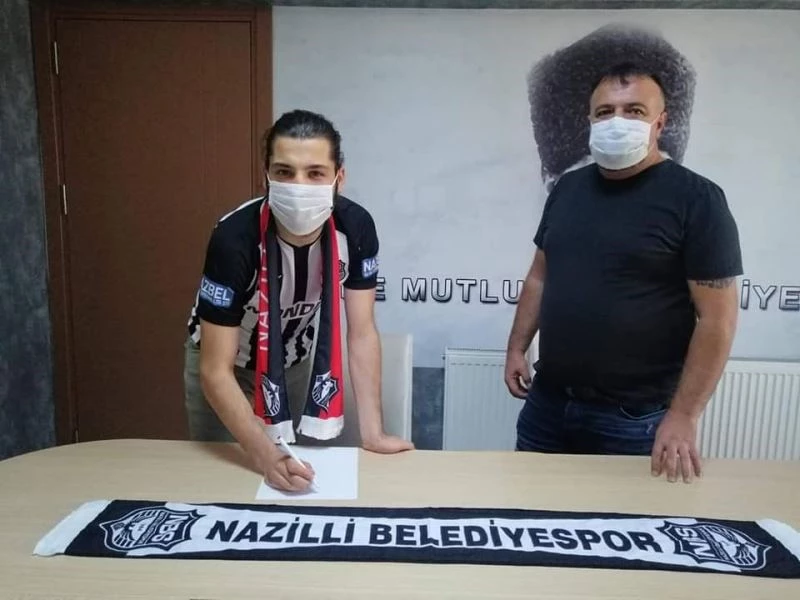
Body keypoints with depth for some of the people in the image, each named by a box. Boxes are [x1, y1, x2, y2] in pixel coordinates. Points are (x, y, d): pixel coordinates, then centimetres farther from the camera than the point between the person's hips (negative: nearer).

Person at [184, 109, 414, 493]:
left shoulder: (355, 228, -25)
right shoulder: (235, 238, -36)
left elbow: (362, 333, -17)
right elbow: (216, 371, -32)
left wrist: (372, 433, -21)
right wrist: (266, 457, -42)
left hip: (297, 362, 3)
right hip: (226, 367, -3)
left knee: (308, 480, 12)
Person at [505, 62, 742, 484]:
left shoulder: (695, 198, -10)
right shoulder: (567, 188, 7)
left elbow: (717, 319, -12)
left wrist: (683, 416, -15)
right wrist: (517, 347, 9)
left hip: (632, 420, -5)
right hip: (547, 403, 5)